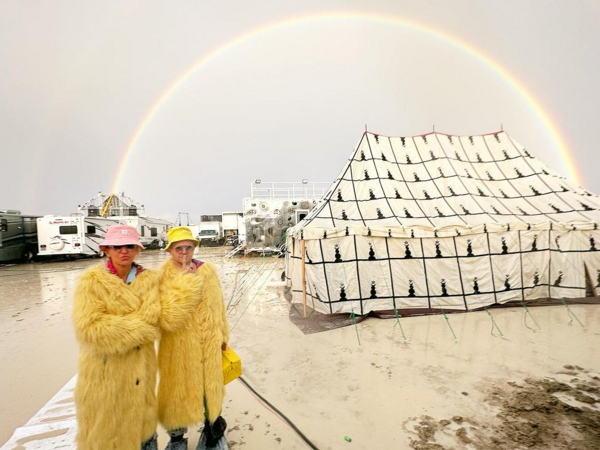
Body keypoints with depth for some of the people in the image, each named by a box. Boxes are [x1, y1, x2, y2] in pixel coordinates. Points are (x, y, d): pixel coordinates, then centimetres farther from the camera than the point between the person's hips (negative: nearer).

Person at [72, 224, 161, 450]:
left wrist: (114, 326, -19)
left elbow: (152, 316, -15)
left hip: (139, 366, 2)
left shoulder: (149, 279, -4)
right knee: (105, 426, 15)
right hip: (104, 368, -2)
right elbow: (89, 328, -20)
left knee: (141, 421, 19)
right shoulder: (91, 280, -11)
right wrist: (139, 327, -17)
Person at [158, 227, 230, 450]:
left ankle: (213, 431, 45)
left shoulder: (208, 270, -4)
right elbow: (167, 316, -24)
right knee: (178, 390, 15)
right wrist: (184, 280, -26)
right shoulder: (165, 276, -12)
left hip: (208, 343, 3)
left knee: (211, 387, 18)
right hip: (178, 346, -2)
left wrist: (222, 335, 12)